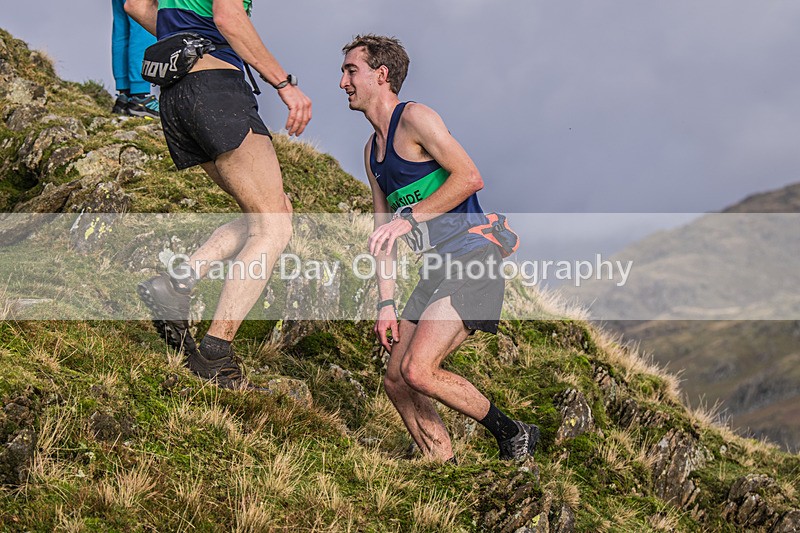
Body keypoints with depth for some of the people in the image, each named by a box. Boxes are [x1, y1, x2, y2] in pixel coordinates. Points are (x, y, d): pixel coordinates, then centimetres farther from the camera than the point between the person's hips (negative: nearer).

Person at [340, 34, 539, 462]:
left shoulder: (414, 118, -6)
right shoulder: (372, 151, 20)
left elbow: (469, 177, -17)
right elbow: (384, 235, 20)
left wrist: (410, 217, -17)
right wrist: (386, 303, 12)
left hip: (472, 258, -9)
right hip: (436, 271, 9)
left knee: (418, 370, -21)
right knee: (396, 382, 3)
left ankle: (513, 435, -4)